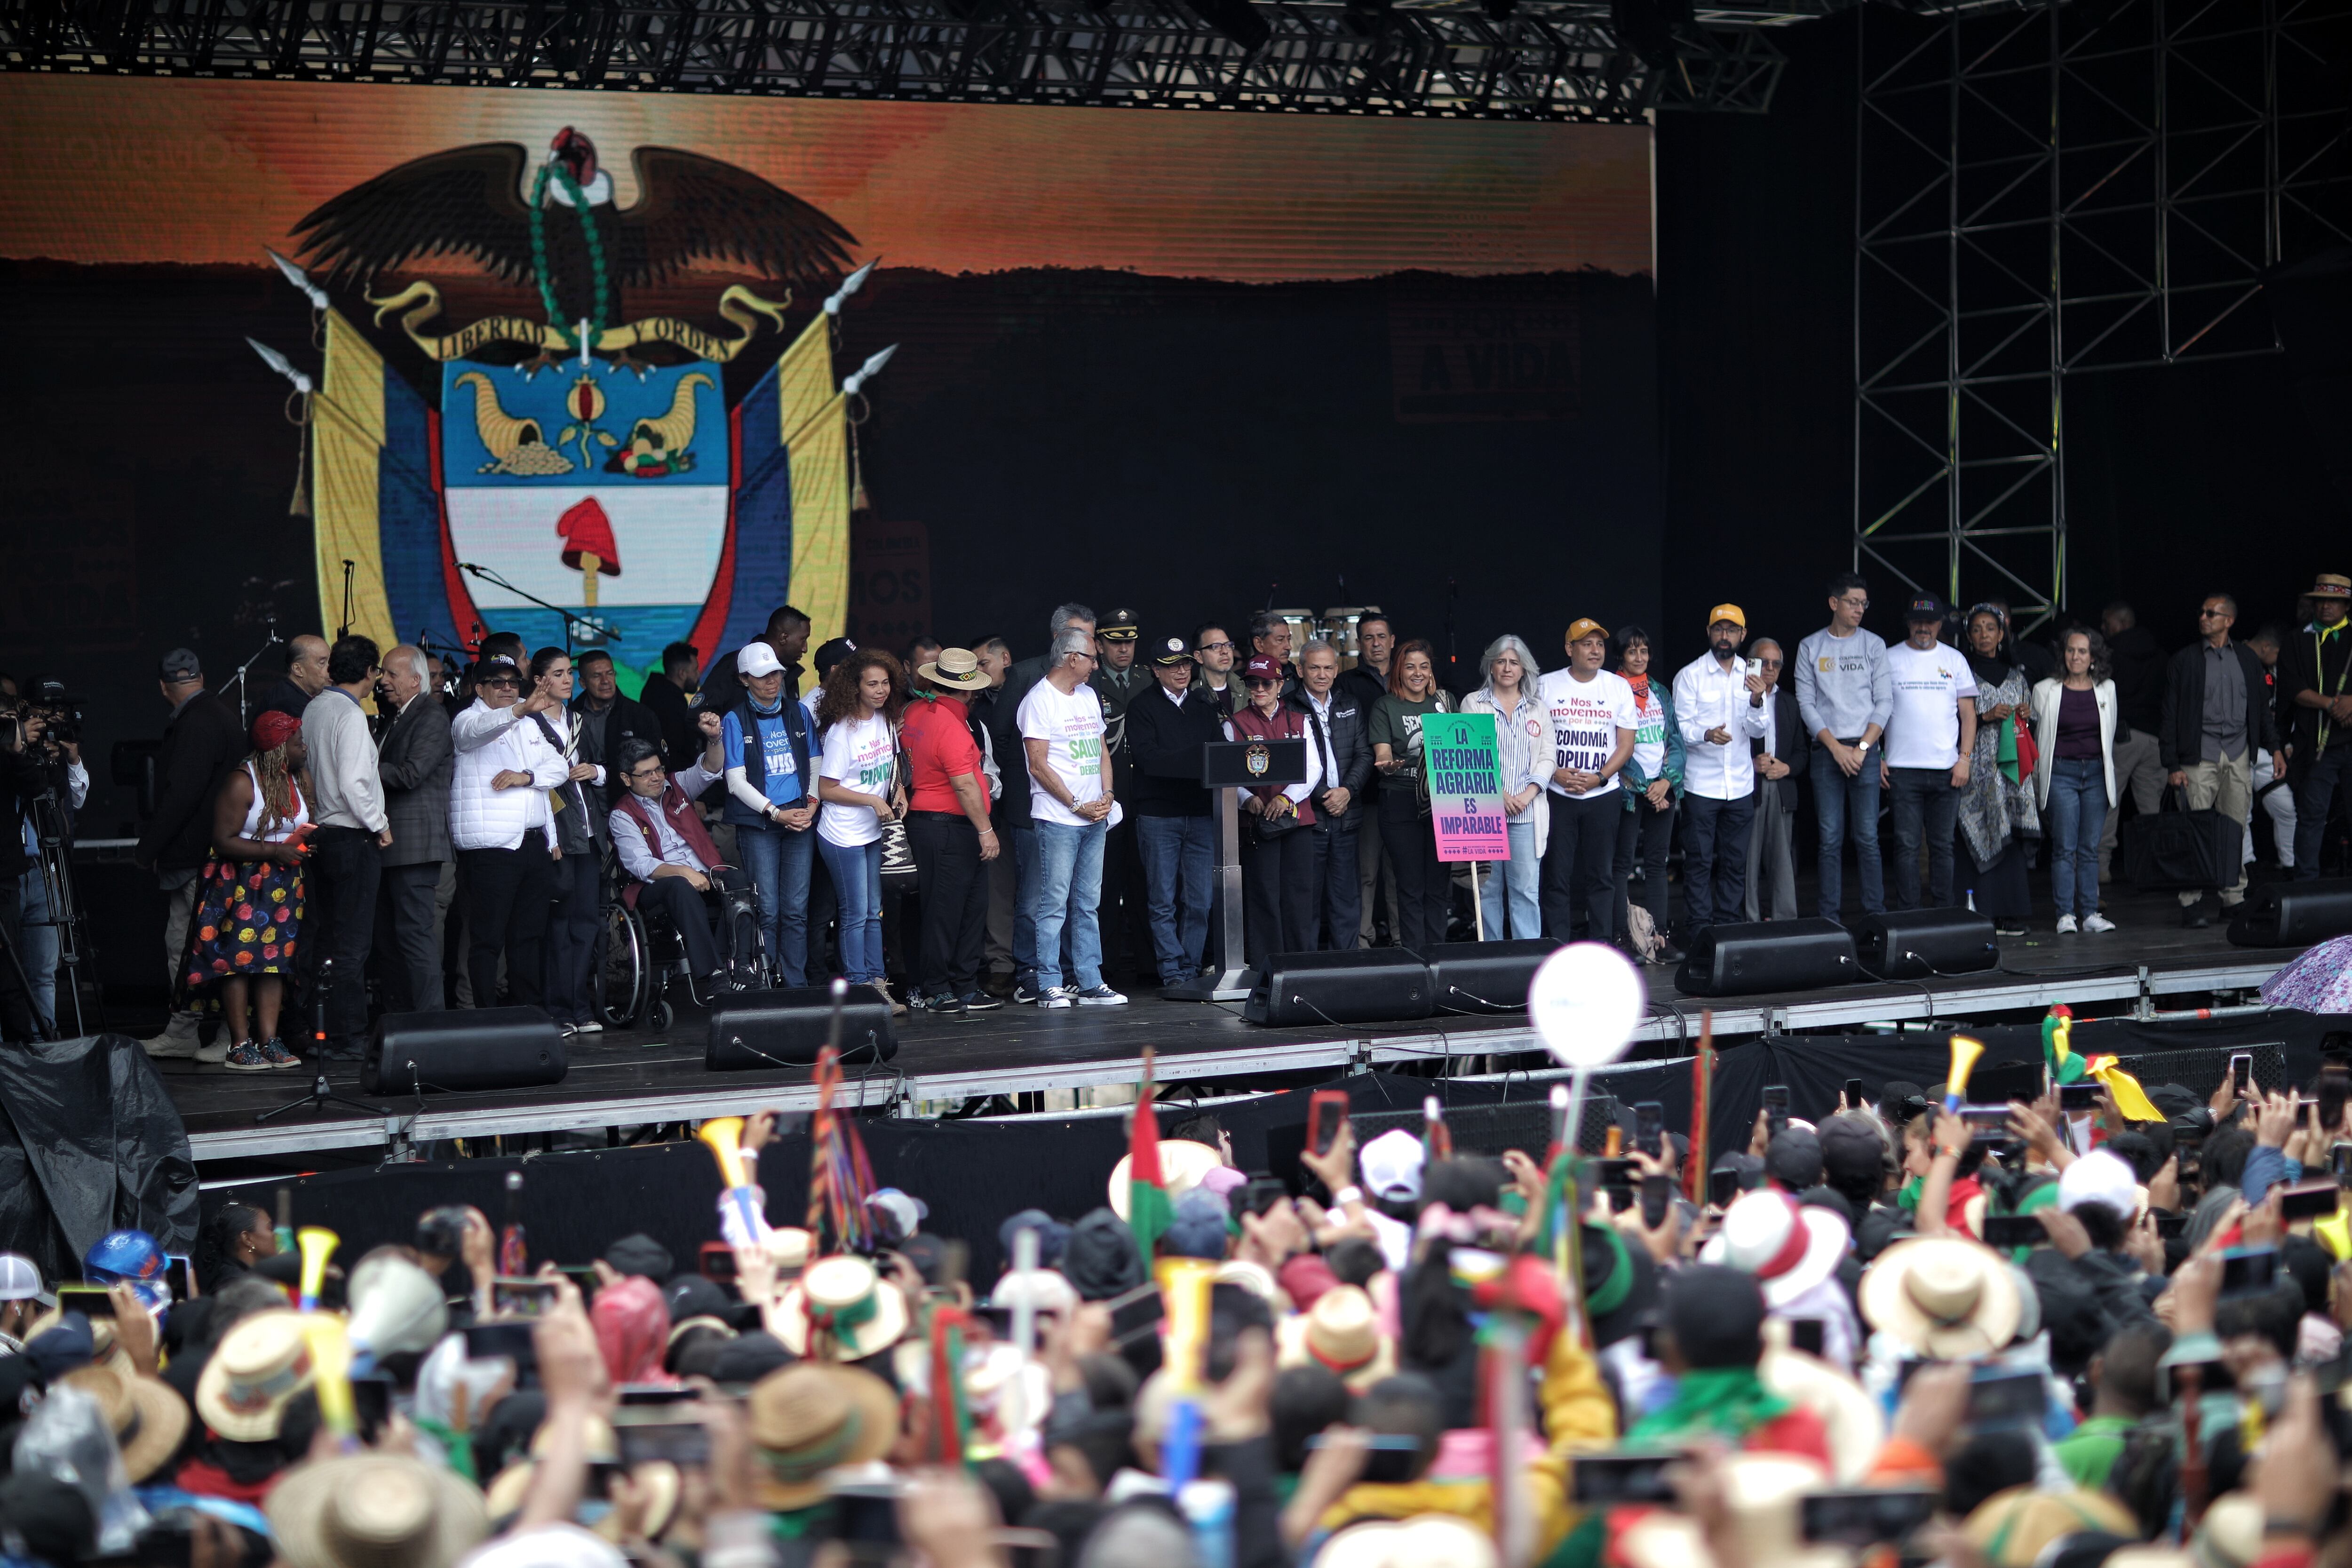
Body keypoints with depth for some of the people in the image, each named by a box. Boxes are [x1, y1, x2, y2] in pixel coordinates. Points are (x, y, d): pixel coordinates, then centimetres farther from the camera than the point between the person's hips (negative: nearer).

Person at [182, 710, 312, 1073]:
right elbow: (223, 841, -18)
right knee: (240, 958, -8)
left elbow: (305, 825, 22)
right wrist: (274, 851, -21)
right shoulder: (242, 784, -15)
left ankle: (269, 1041, 3)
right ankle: (239, 1046, -6)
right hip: (241, 882, -6)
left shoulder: (301, 780, 7)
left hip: (283, 884, 6)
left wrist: (306, 840, -1)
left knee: (275, 959, 2)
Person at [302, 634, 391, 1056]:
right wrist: (379, 826, -10)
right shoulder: (350, 716, -16)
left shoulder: (314, 708, 8)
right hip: (353, 838, -9)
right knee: (352, 942, -4)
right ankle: (345, 1036, -2)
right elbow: (352, 783, -22)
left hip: (321, 832, 9)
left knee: (322, 937, 13)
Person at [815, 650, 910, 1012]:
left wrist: (899, 790, 1)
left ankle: (877, 985, 16)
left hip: (874, 833, 7)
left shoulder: (887, 721, 3)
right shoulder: (842, 732, -18)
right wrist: (873, 800, -20)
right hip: (844, 836, -7)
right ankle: (858, 991, 3)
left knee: (873, 912, 11)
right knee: (856, 914, -3)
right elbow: (826, 789, -15)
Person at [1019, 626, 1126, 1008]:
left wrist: (1107, 796, 2)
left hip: (1095, 818, 7)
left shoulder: (1088, 696, 16)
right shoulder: (1039, 700, -8)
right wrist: (1077, 805, -12)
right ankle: (1049, 986, -2)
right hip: (1057, 819, -7)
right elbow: (1039, 765, -12)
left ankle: (1090, 984, 11)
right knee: (1053, 905, -6)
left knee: (1088, 904, 8)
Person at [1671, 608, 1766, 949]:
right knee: (1699, 861, -4)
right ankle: (1698, 931, -1)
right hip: (1701, 784, -3)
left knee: (1735, 862, 6)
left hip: (1741, 786, 3)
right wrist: (1707, 735, -27)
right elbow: (1681, 728, -7)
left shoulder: (1752, 676, 8)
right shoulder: (1690, 676, -2)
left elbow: (1759, 730, 1)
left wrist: (1757, 701, -19)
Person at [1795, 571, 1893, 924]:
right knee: (1830, 839, -1)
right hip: (1826, 752, 0)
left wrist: (1862, 747, -7)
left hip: (1865, 751, 0)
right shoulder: (1810, 647, 7)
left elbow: (1884, 702, 4)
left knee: (1867, 837, -4)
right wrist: (1836, 748, -7)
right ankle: (1828, 918, 2)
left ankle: (1875, 915, 0)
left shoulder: (1873, 645, 8)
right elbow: (1806, 704, 3)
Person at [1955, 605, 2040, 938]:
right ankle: (1979, 913, -9)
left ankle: (2009, 913, 3)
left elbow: (2032, 718, 23)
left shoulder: (2015, 673, 16)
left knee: (2011, 839, 1)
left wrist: (2026, 714, 2)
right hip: (1977, 766, -4)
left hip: (2011, 763, 4)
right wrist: (1986, 717, -14)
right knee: (1978, 836, -9)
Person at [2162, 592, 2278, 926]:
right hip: (2200, 756, -3)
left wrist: (2275, 748, 7)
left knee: (2236, 831, 4)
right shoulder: (2185, 660, 2)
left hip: (2239, 755, 3)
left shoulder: (2247, 658, 11)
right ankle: (2192, 902, -5)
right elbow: (2170, 716, 1)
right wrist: (2173, 765, -6)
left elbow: (2262, 707, 16)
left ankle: (2234, 897, 11)